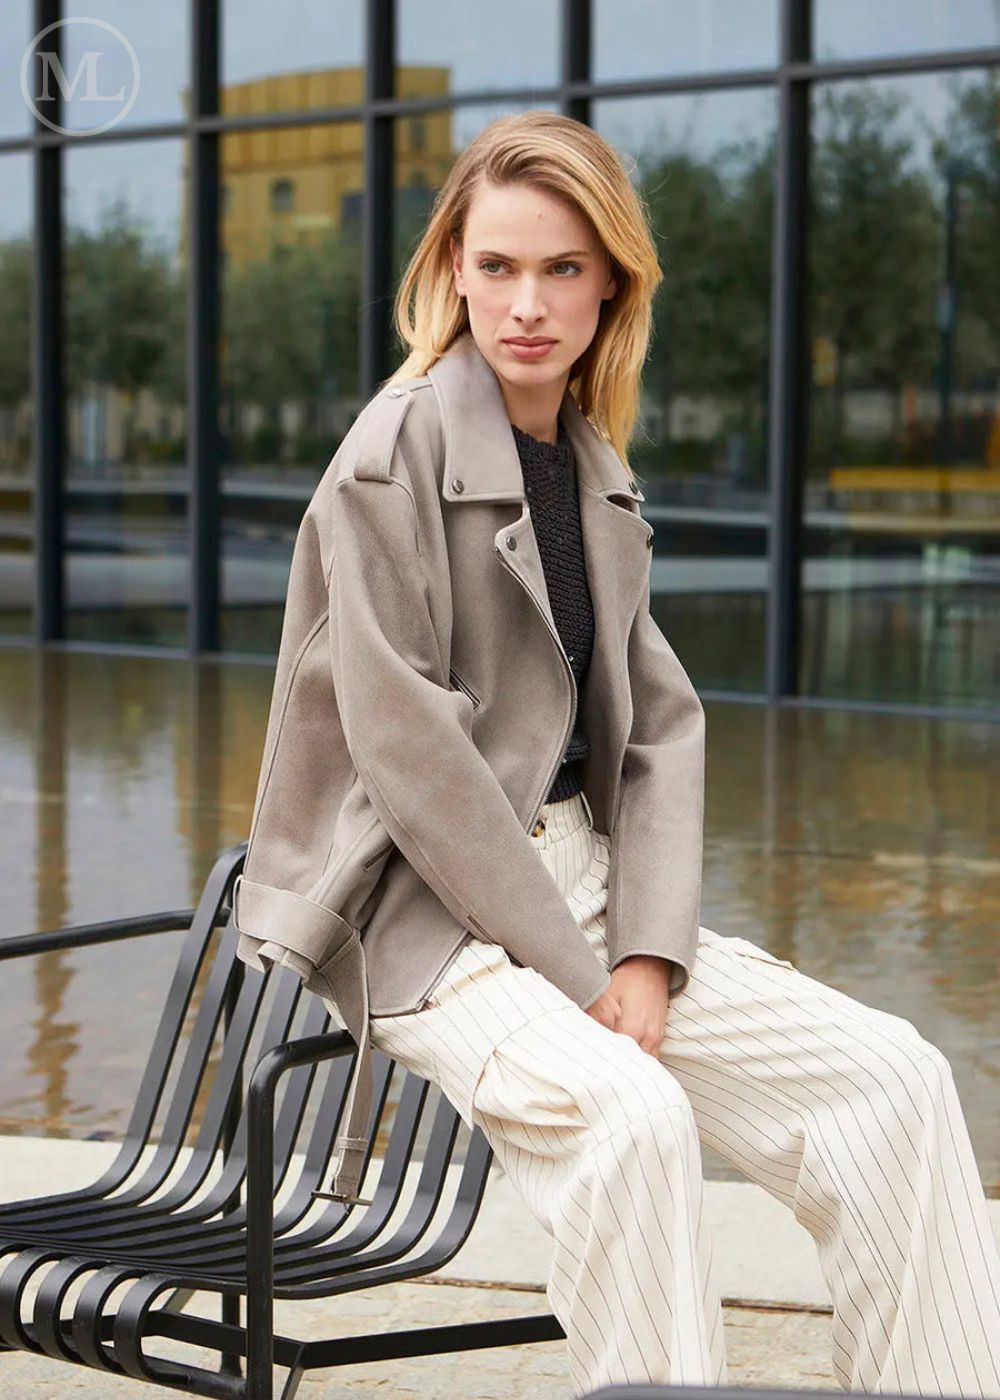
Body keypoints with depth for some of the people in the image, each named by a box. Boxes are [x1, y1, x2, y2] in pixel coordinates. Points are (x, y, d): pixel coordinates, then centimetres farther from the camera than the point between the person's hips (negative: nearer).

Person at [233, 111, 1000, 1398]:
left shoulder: (596, 476, 12)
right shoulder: (399, 450, -9)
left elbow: (658, 724, 7)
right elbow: (402, 741, -16)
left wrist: (648, 952, -8)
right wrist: (573, 971, -16)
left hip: (576, 880, 7)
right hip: (420, 905, -7)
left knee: (893, 1075, -7)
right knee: (628, 1112, -33)